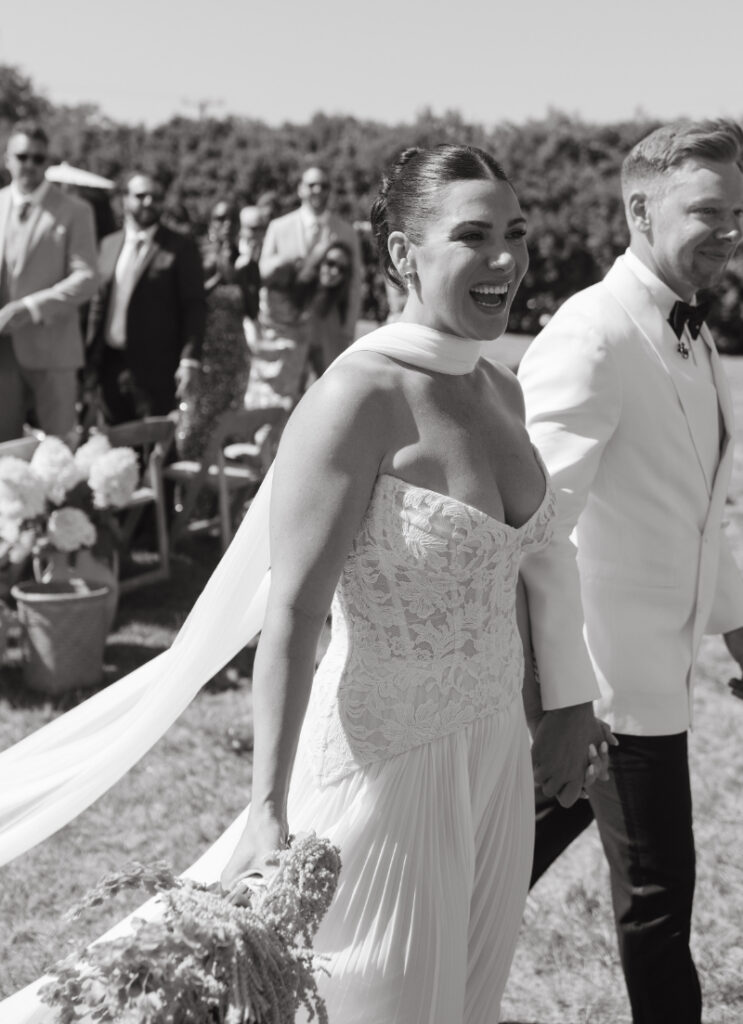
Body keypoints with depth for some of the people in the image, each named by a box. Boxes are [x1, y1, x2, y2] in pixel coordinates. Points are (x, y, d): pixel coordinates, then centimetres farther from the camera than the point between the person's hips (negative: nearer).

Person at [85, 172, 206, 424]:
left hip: (155, 368, -5)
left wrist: (189, 360, -14)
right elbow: (99, 302, 15)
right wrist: (90, 357, 11)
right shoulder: (109, 244, 12)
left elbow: (193, 306, -7)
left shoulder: (180, 247, -3)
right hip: (111, 364, 5)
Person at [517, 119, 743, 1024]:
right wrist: (563, 697, -27)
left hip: (658, 662, 9)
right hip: (612, 672, -8)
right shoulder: (593, 337, -20)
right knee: (657, 887, 6)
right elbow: (541, 523, -26)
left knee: (524, 842, 21)